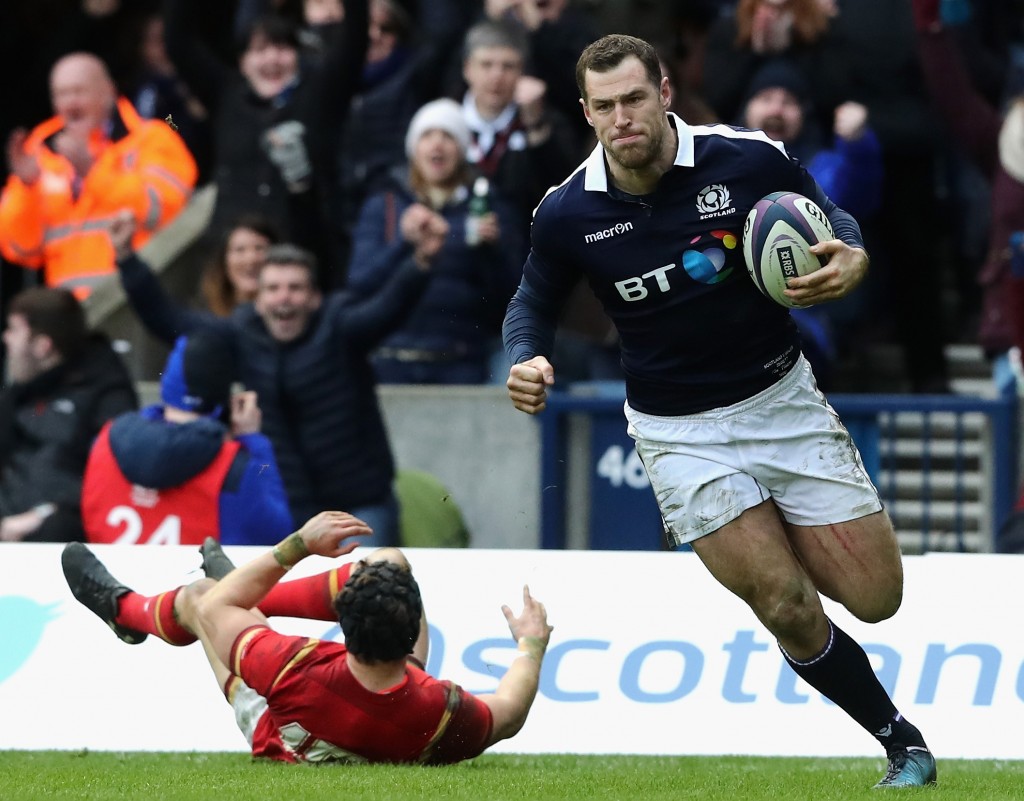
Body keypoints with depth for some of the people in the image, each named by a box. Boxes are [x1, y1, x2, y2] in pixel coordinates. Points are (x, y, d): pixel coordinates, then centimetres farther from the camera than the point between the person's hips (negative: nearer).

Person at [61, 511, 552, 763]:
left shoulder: (297, 671, -46)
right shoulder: (441, 711, -44)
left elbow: (214, 607, -26)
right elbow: (507, 715, -18)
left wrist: (300, 543, -22)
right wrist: (532, 646, 0)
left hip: (282, 742, -2)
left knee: (198, 598, 11)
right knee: (392, 562, 4)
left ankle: (126, 609, 51)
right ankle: (258, 596, 33)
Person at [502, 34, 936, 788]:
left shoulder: (750, 160, -16)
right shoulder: (567, 214, -12)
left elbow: (833, 220, 1)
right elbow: (535, 301, 7)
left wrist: (850, 260, -22)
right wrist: (526, 361, -15)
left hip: (782, 398, 1)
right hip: (681, 433, -1)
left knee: (874, 595, -2)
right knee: (789, 608, -12)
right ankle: (903, 742, 9)